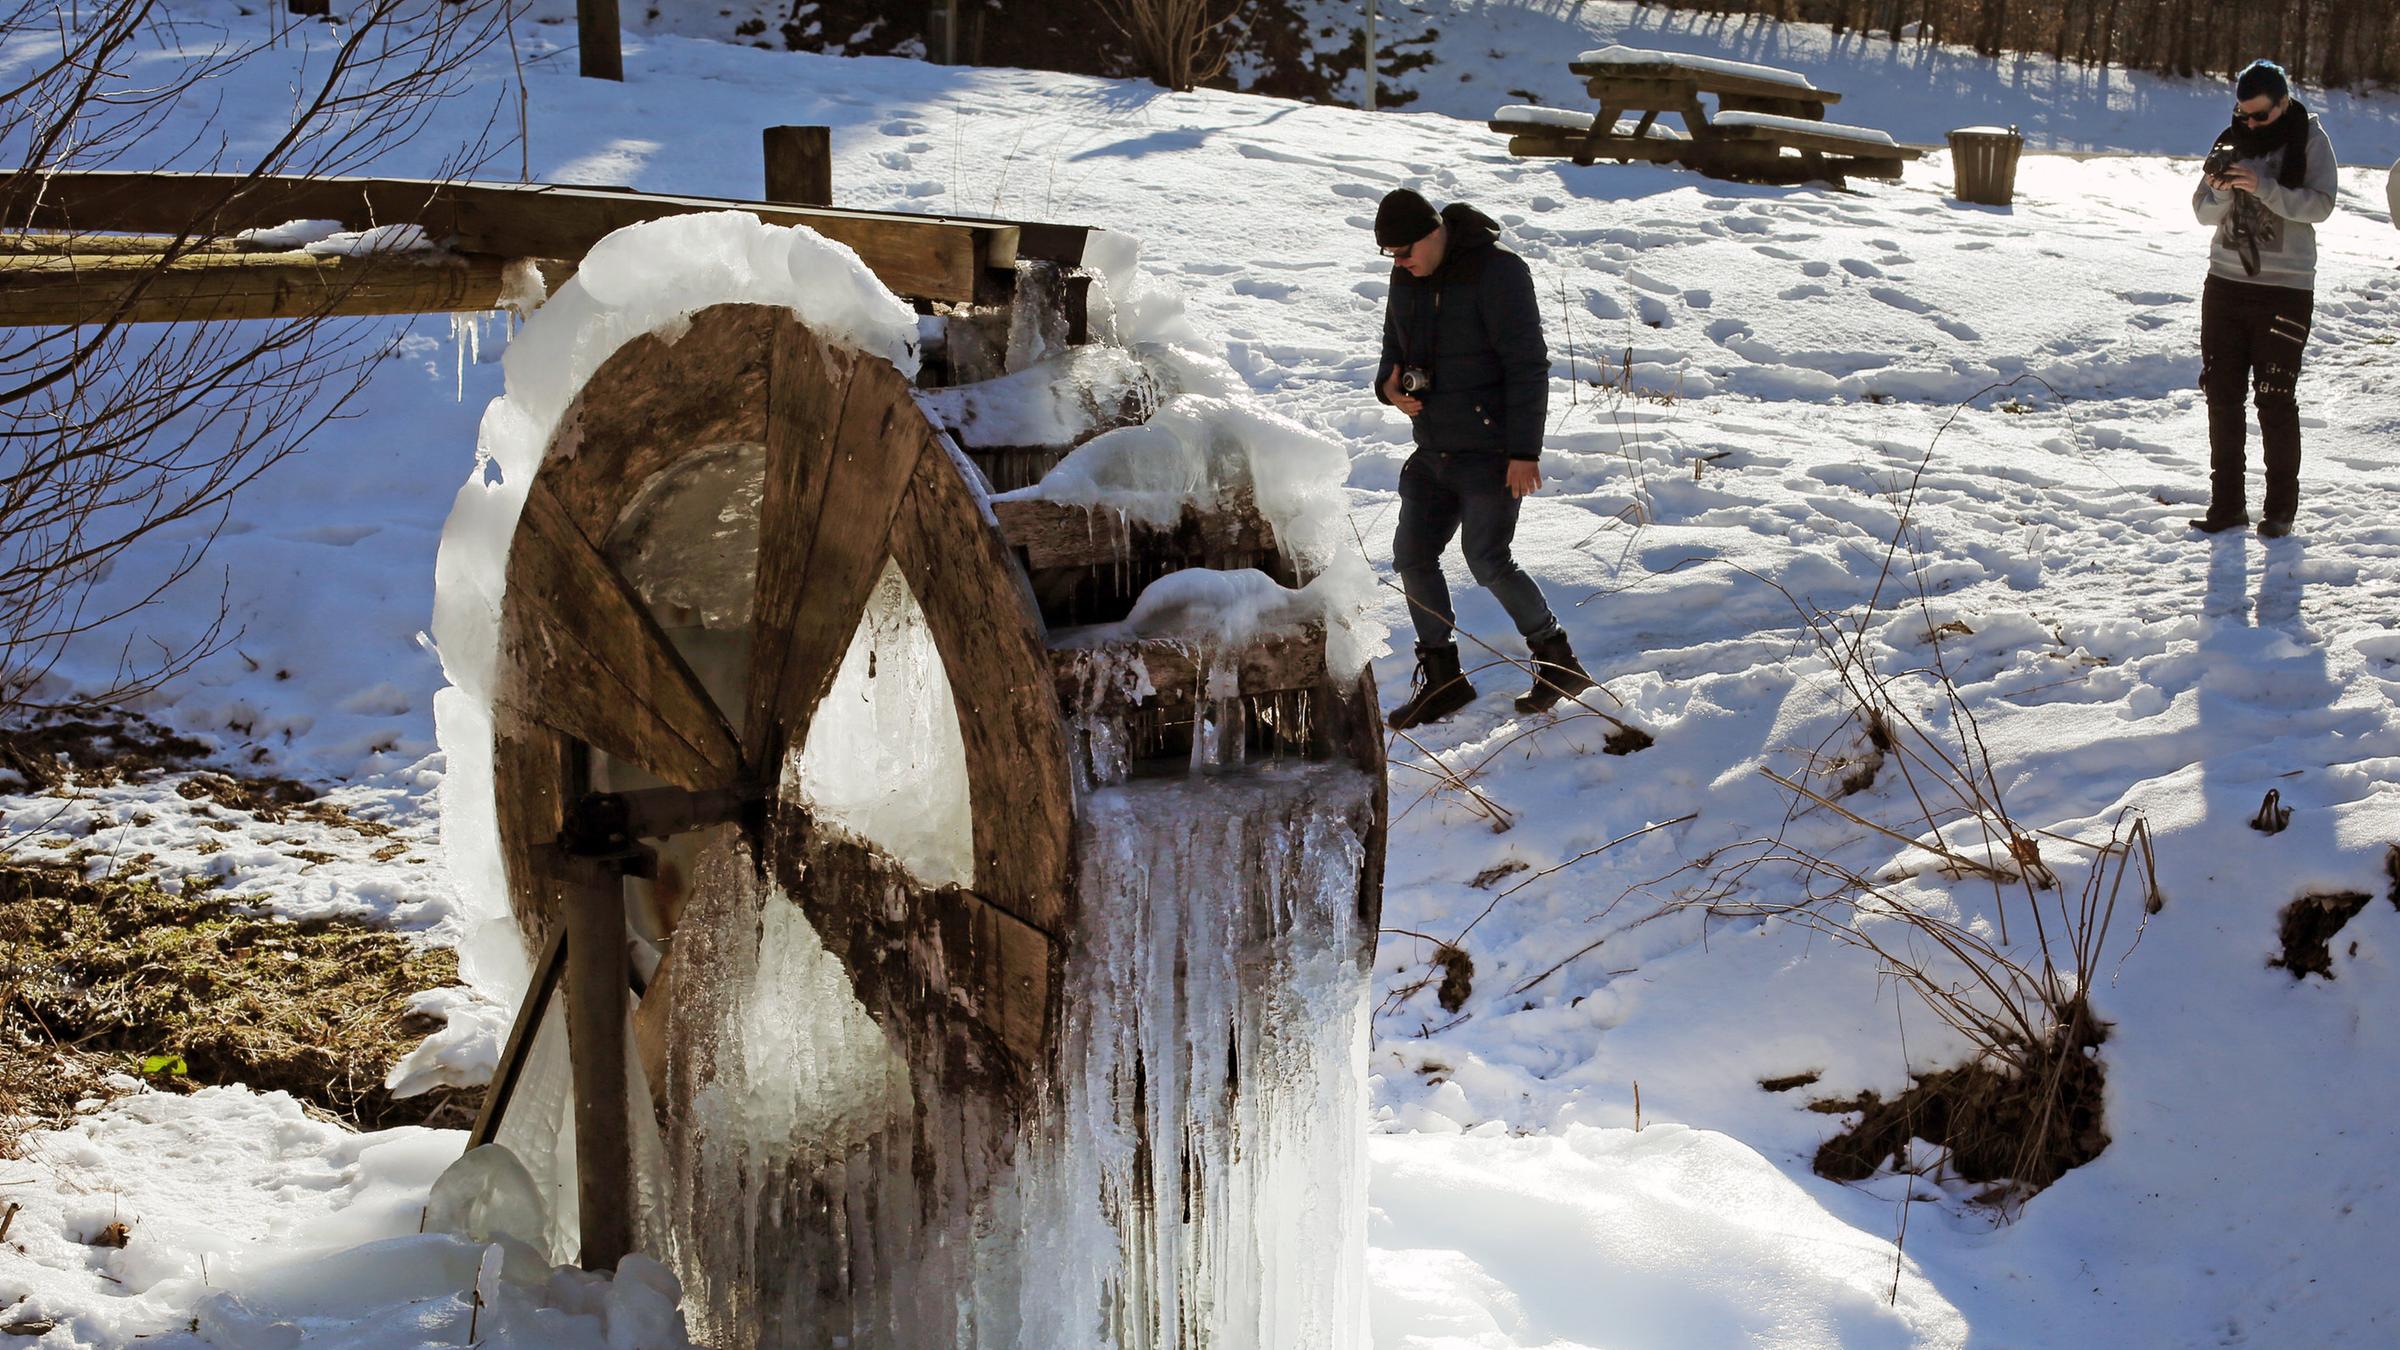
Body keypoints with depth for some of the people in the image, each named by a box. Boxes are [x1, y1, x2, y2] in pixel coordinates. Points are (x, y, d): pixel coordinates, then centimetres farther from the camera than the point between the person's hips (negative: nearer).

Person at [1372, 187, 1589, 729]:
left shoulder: (1497, 271, -15)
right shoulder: (1407, 279, 8)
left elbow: (1527, 365, -17)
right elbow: (1395, 347, 21)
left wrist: (1524, 451, -21)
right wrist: (1390, 384, -4)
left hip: (1492, 451, -8)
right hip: (1434, 453, 8)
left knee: (1488, 562, -13)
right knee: (1412, 554, 3)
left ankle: (1557, 660, 6)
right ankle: (1442, 679, 14)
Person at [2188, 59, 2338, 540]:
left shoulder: (2309, 139, -4)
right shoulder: (2232, 140, 7)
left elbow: (2320, 204, -14)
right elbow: (2205, 213, 6)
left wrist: (2263, 187, -25)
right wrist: (2220, 191, -15)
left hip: (2285, 288, -4)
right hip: (2226, 282, 4)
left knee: (2275, 401, -4)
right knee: (2222, 396, 3)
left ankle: (2281, 508, 7)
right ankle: (2227, 504, 12)